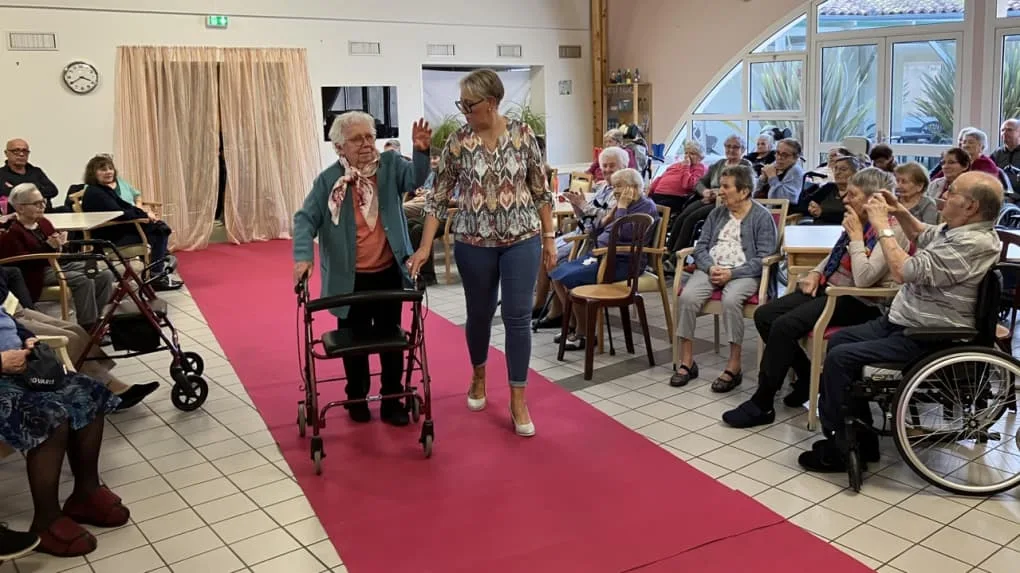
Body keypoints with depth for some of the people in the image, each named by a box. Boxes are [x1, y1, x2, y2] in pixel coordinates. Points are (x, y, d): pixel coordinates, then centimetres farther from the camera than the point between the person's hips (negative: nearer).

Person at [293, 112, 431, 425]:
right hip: (350, 278, -1)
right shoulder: (329, 179, -7)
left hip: (388, 273, 1)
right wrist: (303, 255, -24)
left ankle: (392, 400, 26)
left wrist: (421, 151, -41)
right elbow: (306, 218, -9)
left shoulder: (390, 164, -3)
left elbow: (415, 179, -21)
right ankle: (357, 398, 32)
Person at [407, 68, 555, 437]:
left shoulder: (523, 134, -4)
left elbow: (541, 190, 2)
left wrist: (549, 237, 1)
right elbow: (439, 196, -4)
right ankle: (478, 376, 40)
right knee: (479, 314, 14)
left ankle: (518, 401, 8)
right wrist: (425, 246, -10)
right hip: (474, 243, 1)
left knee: (517, 317, -2)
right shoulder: (458, 142, -5)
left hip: (521, 240, -1)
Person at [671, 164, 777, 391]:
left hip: (743, 273, -4)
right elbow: (700, 247, 14)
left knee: (731, 300, -36)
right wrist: (710, 267, -8)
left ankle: (734, 367, -25)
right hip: (711, 269, 4)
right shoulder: (717, 214, 18)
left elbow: (764, 258, -7)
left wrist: (731, 273, -17)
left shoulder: (762, 217, 1)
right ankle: (687, 362, -17)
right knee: (687, 297, -25)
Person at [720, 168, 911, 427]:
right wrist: (816, 273, 6)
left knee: (784, 326, -26)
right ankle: (807, 376, 11)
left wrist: (855, 236, -18)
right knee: (764, 315, -4)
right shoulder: (859, 221, 9)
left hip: (858, 302, -9)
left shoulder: (891, 229, -16)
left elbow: (863, 279, -27)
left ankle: (761, 405, -13)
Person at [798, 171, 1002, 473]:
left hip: (924, 339, -11)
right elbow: (923, 236, 30)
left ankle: (844, 449, -4)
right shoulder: (956, 229, 6)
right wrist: (900, 213, 11)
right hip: (902, 321, 11)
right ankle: (858, 436, 16)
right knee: (839, 340, 12)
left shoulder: (975, 243, -25)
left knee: (840, 358, -18)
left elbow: (904, 272, -29)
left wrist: (882, 226, -18)